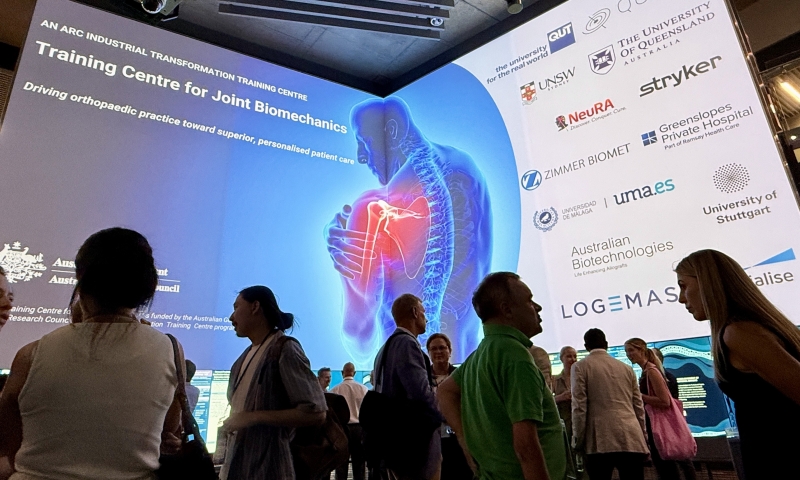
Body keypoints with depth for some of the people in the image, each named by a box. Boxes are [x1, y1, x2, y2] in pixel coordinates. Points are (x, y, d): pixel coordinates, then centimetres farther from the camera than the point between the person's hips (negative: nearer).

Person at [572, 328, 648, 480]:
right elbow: (639, 407, 16)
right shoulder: (626, 368, 16)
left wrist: (578, 440, 0)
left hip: (600, 442, -4)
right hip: (632, 440, 4)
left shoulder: (580, 367, 3)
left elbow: (579, 407, -5)